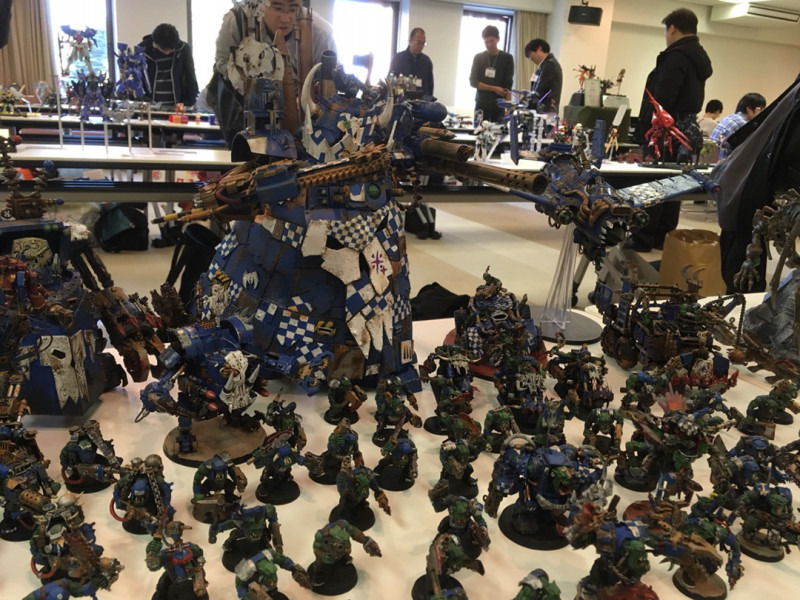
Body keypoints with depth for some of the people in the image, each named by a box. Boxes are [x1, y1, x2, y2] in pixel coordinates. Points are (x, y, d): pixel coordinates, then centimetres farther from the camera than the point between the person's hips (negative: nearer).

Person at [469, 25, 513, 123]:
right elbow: (473, 82, 1)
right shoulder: (478, 58, 8)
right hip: (481, 106, 1)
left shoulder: (507, 58, 3)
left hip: (499, 107, -1)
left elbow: (508, 86, -3)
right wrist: (494, 88, -9)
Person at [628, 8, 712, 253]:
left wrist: (646, 129, -15)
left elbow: (661, 98, -21)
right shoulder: (700, 58, 17)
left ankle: (642, 239, -4)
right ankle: (663, 237, 17)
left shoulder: (676, 56, -14)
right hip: (687, 129, 10)